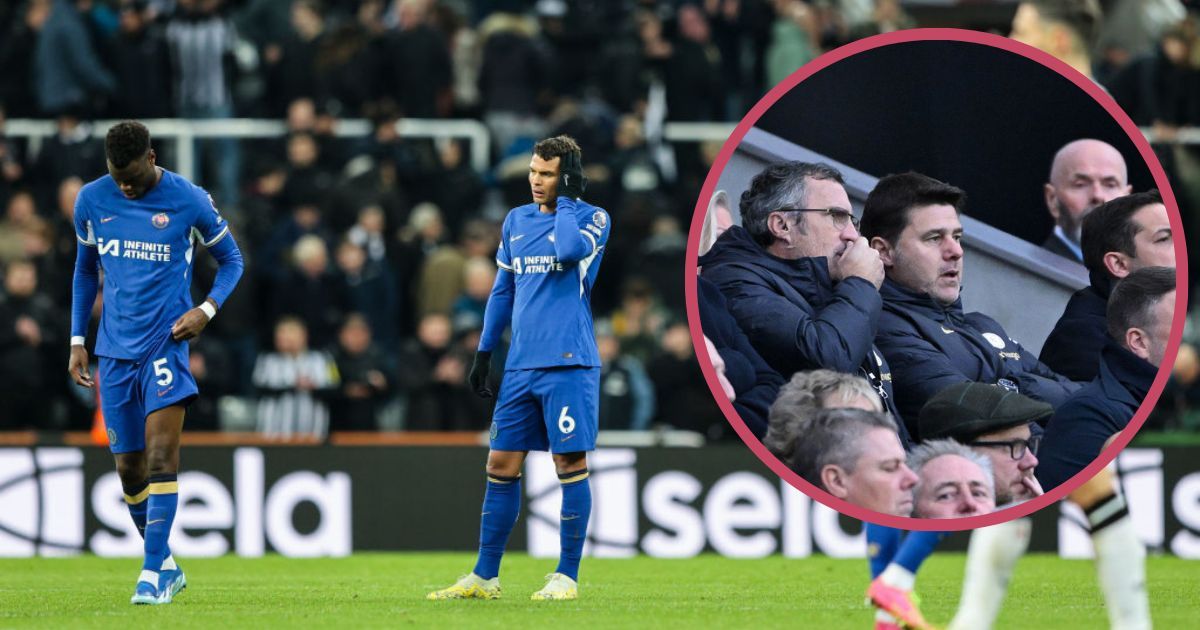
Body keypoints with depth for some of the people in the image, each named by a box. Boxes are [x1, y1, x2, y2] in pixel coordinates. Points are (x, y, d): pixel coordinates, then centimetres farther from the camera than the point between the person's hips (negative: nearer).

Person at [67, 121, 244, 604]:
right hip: (115, 349, 4)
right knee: (129, 468, 6)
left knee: (161, 453, -17)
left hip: (165, 341, -4)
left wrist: (207, 309, -11)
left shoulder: (189, 201, -7)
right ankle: (167, 567, 24)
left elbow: (231, 260, 6)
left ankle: (153, 574, -16)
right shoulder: (91, 200, 2)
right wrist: (77, 340, 13)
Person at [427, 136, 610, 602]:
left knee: (570, 464, -4)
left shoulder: (592, 218, -2)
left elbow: (569, 249, -25)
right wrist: (484, 353, 17)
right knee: (501, 466, 4)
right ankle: (485, 576, 10)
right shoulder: (516, 221, 15)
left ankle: (567, 577, 3)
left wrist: (565, 201, -11)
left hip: (568, 364, -5)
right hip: (520, 366, 6)